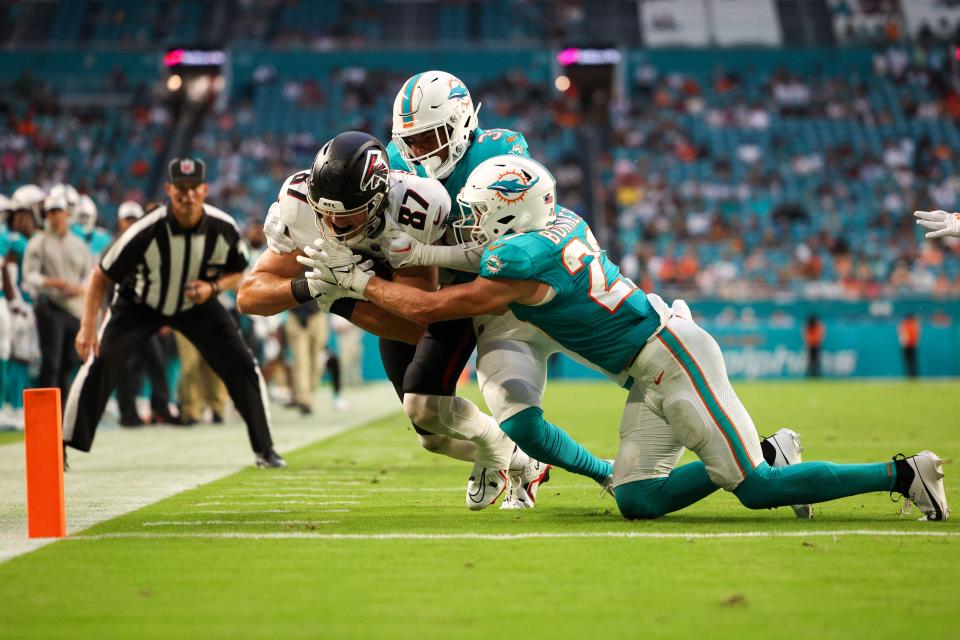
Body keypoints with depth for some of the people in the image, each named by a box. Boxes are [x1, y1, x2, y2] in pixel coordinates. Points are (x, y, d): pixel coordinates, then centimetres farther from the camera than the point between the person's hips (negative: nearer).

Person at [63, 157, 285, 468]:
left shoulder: (224, 229, -23)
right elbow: (101, 276, -25)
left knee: (242, 366, -7)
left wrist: (213, 287, -24)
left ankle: (265, 449, 7)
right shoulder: (146, 231, -33)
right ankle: (62, 449, -6)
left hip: (196, 303, 3)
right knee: (99, 363, -17)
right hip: (139, 304, -2)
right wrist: (88, 327, -34)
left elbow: (237, 271, -2)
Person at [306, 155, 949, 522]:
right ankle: (764, 454, 11)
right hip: (651, 376, 9)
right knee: (636, 500, 4)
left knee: (754, 488, -8)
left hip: (673, 358, -9)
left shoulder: (522, 263, -19)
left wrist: (358, 277, 0)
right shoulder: (561, 220, 8)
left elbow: (426, 309, -11)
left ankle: (902, 473, -3)